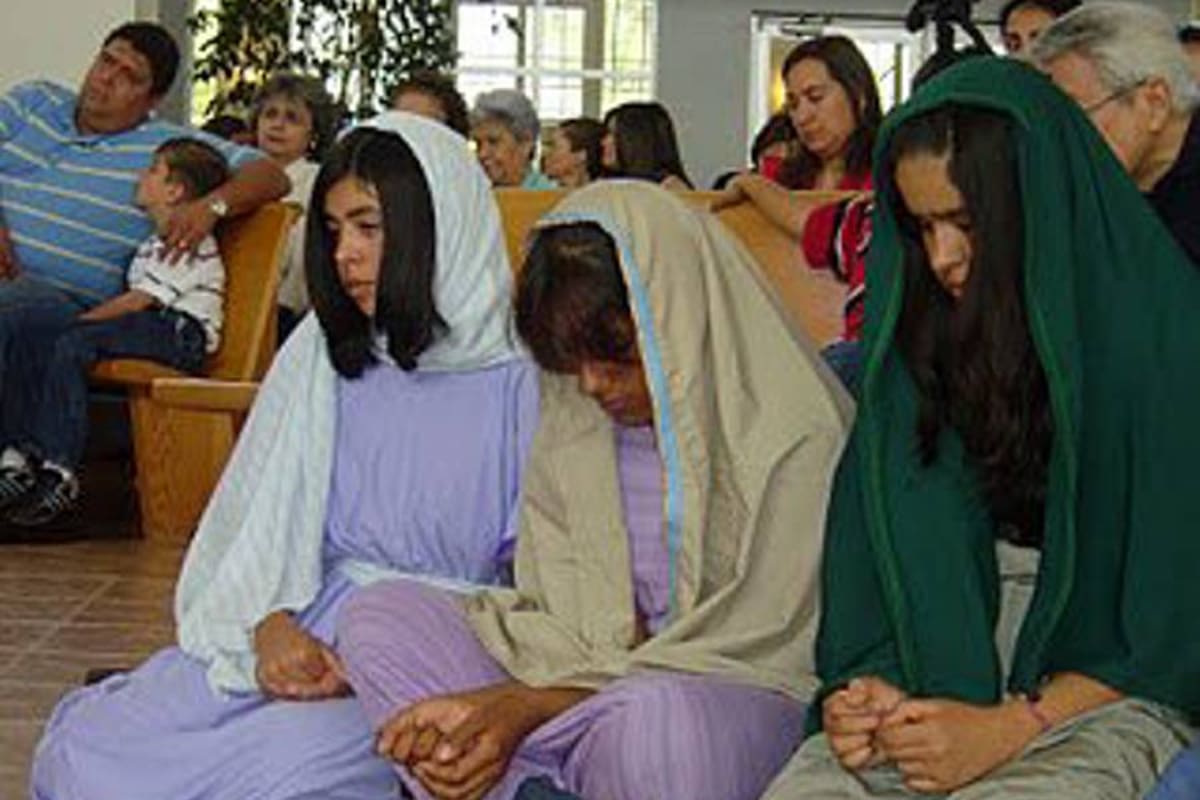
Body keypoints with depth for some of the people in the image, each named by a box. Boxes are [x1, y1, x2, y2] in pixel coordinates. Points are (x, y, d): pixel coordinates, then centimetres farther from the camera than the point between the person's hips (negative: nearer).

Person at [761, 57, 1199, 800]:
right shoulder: (917, 331, 8)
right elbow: (869, 539, 8)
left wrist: (1010, 728, -14)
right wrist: (870, 683, -9)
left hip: (1108, 701, -4)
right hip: (939, 684, 4)